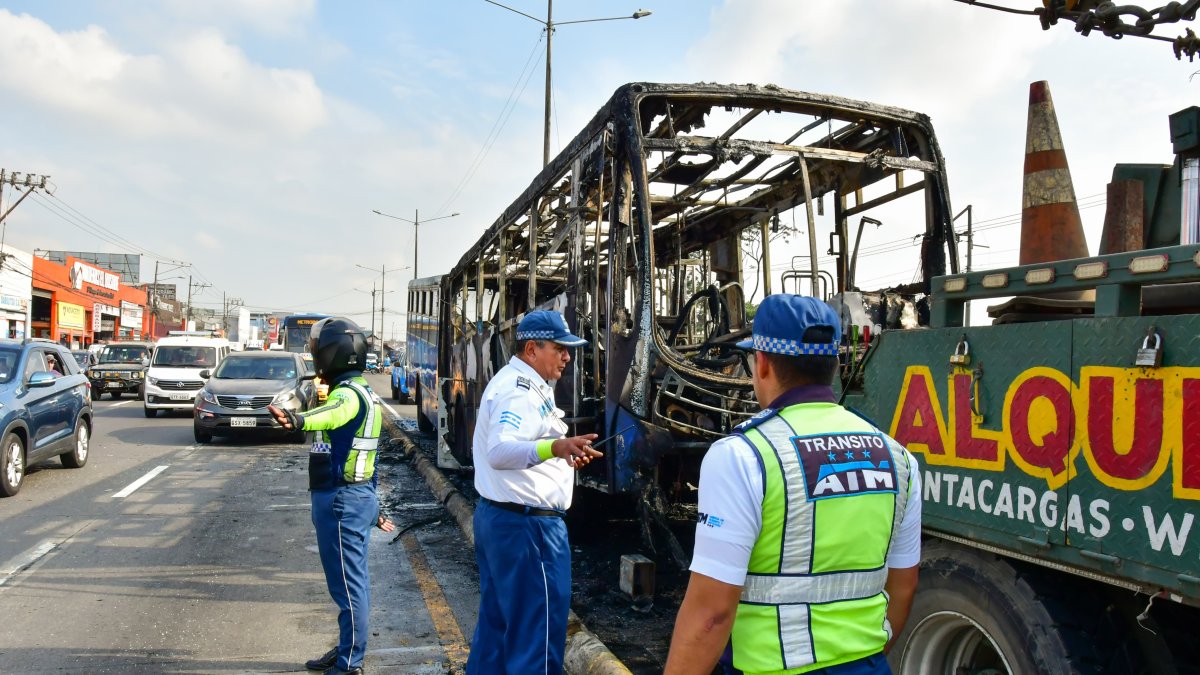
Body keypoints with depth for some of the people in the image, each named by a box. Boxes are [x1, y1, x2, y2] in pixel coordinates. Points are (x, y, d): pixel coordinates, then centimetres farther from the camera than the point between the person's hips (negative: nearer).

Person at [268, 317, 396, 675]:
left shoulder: (349, 393, -16)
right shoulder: (359, 392, 17)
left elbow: (332, 413, -44)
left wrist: (299, 420, -64)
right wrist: (373, 507, 29)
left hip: (341, 501, -11)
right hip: (357, 496, 11)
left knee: (348, 585, -2)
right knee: (355, 581, 19)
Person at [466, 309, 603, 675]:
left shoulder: (511, 383, 16)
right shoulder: (520, 390, -18)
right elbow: (499, 451, -35)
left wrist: (562, 453, 37)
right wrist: (555, 447, -51)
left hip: (496, 515, 11)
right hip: (525, 524, -11)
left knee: (497, 620, 20)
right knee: (538, 625, -2)